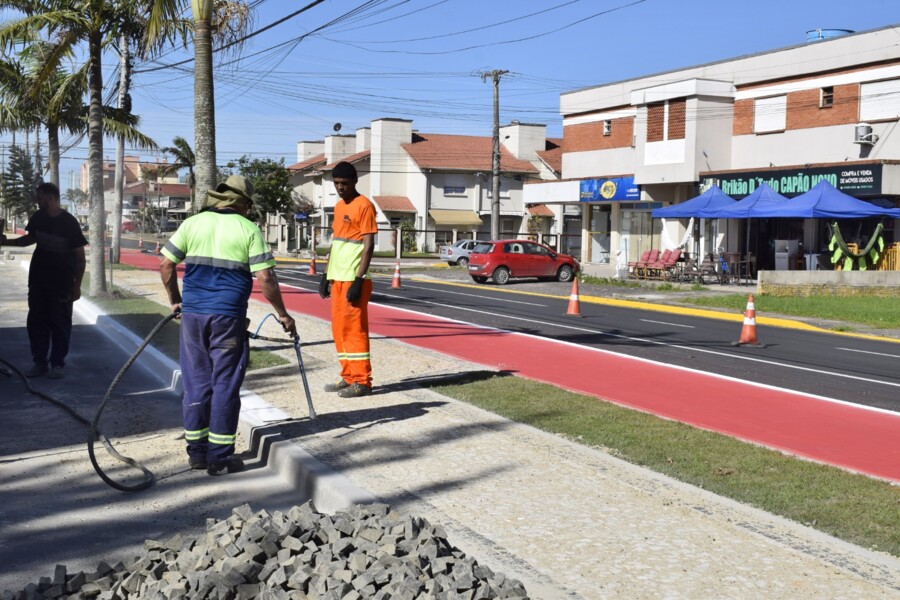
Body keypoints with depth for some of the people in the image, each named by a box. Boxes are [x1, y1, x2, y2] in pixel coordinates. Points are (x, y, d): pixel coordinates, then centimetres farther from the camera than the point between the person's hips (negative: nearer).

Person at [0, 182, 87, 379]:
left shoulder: (69, 223, -15)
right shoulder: (38, 218, 2)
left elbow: (80, 256, -11)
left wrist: (77, 285, -13)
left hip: (62, 283, -6)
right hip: (38, 280, 6)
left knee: (60, 323, 1)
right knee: (36, 322, 7)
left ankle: (57, 363, 12)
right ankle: (40, 362, 16)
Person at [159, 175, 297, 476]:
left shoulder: (193, 223, 7)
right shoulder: (248, 229, -3)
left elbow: (166, 264, 7)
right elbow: (265, 277, -8)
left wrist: (175, 301, 20)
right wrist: (283, 315, 1)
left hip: (192, 314, 4)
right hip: (228, 317, -4)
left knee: (196, 383, 12)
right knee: (225, 385, 3)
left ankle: (197, 452, 19)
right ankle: (219, 457, 6)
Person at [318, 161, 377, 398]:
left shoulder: (364, 206, -10)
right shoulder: (339, 206, 16)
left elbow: (369, 245, -14)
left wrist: (358, 280, -19)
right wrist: (326, 275, 18)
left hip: (353, 279, -9)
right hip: (337, 278, 9)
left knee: (354, 328, -6)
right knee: (339, 328, 11)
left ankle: (362, 381, 0)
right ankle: (348, 377, 19)